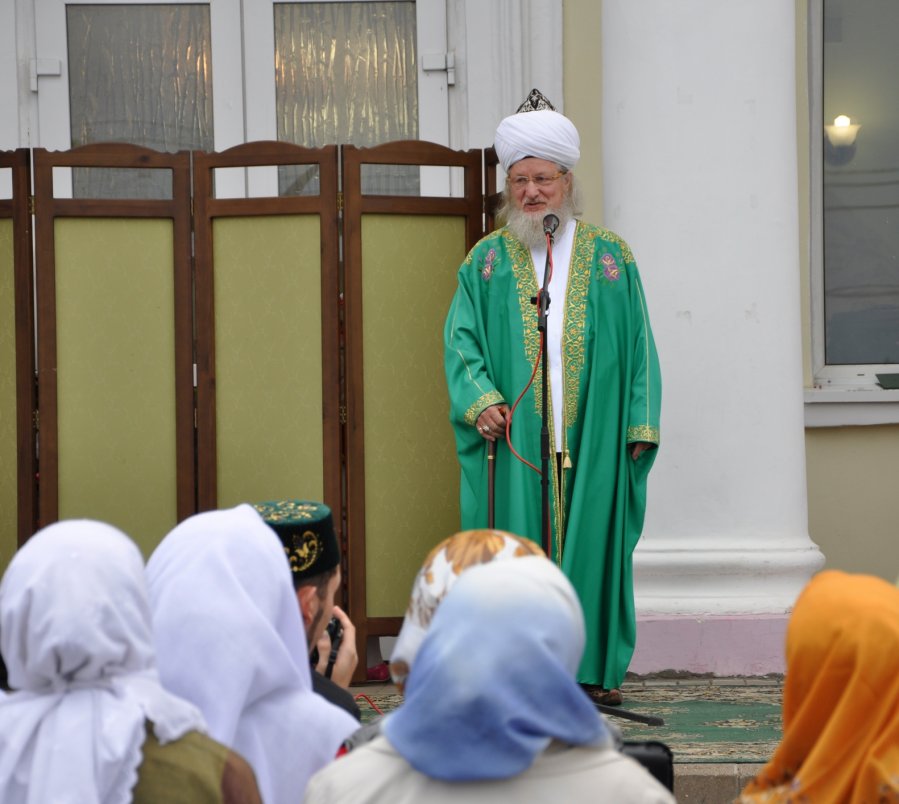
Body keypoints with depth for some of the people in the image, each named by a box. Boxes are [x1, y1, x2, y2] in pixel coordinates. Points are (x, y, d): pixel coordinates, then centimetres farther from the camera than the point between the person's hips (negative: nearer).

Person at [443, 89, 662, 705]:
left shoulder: (611, 257, 8)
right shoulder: (487, 261, 8)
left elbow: (637, 345, 7)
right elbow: (462, 340, 2)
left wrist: (640, 421, -1)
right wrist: (480, 399, -15)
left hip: (591, 435, 0)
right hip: (513, 438, 0)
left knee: (590, 537, 2)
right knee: (517, 540, -3)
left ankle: (595, 667, 10)